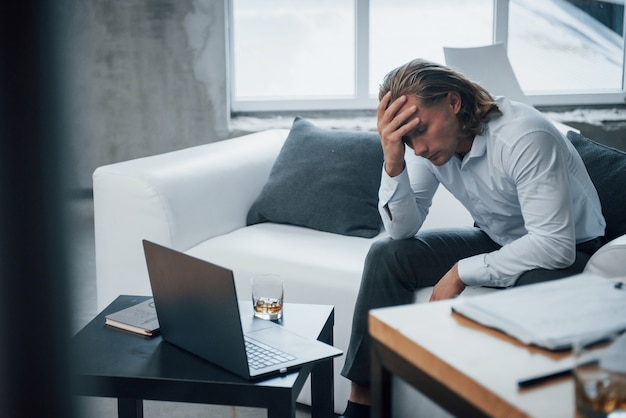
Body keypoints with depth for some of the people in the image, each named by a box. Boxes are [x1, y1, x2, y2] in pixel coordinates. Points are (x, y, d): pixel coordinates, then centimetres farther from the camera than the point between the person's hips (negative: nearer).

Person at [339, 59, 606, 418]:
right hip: (496, 240, 6)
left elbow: (556, 245, -32)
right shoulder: (431, 140, -11)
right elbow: (403, 230, -9)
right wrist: (393, 163, -27)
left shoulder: (525, 138, -31)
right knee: (387, 255, -10)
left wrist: (462, 273, -27)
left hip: (569, 251, -6)